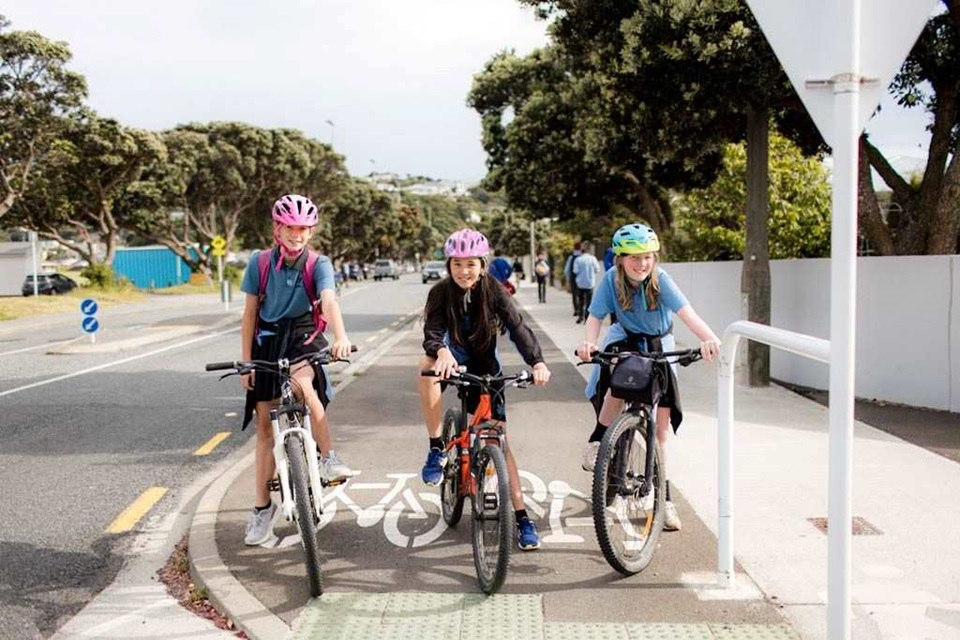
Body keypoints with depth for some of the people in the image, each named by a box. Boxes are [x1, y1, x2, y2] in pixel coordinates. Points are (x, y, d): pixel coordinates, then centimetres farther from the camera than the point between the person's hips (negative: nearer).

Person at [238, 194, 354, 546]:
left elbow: (329, 300, -28)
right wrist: (245, 361, -4)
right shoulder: (260, 263, -5)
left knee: (302, 384, -37)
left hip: (304, 336, -2)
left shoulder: (318, 264, -10)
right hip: (267, 340, 2)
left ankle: (329, 458, -19)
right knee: (266, 426, 3)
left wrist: (341, 336, -46)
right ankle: (263, 507, 15)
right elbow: (250, 313, -1)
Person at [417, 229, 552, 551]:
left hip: (485, 366, 0)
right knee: (427, 366, -35)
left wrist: (537, 361, -43)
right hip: (455, 358, 0)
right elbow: (432, 333, -28)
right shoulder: (440, 292, -15)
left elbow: (517, 327, -25)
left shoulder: (493, 290, -15)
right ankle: (437, 448, -23)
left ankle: (522, 517, 2)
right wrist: (442, 351, -52)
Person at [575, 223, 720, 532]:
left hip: (659, 346, 0)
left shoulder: (660, 279, -26)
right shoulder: (611, 280, -21)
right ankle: (597, 441, -8)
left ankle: (664, 497, 5)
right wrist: (589, 343, -44)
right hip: (625, 340, 0)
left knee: (661, 426, -3)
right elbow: (595, 316, -21)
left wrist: (709, 338, -58)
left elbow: (685, 311, -39)